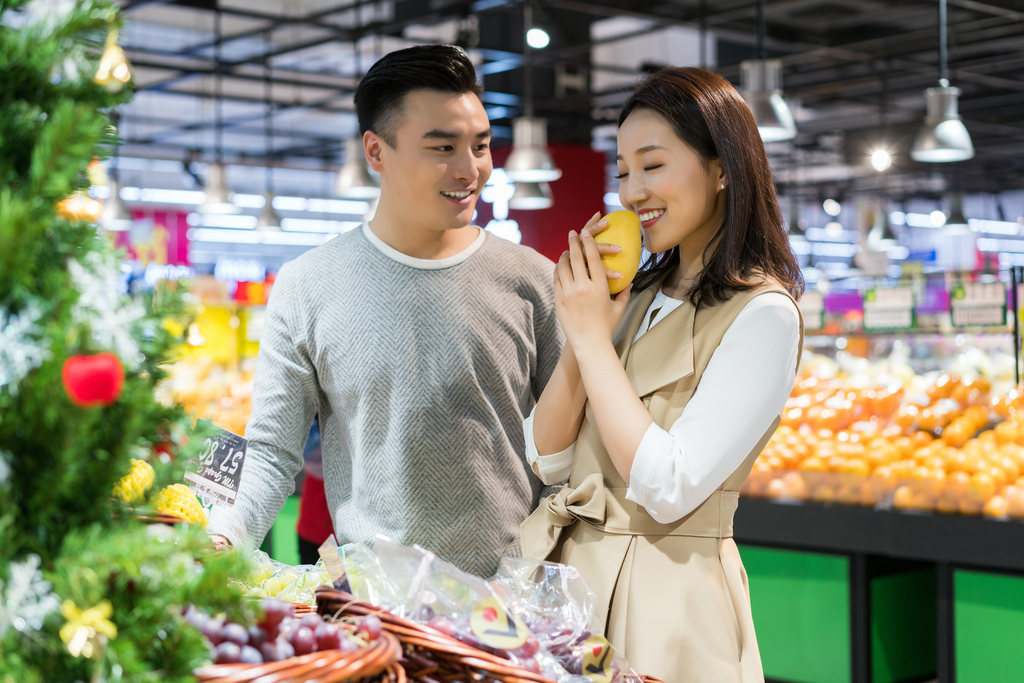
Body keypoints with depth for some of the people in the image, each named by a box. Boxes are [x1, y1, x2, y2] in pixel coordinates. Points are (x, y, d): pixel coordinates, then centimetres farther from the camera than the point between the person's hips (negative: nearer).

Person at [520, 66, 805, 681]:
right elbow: (547, 458, 5)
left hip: (662, 604, -7)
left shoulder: (763, 314, -13)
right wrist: (584, 330, -8)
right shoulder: (639, 295, 9)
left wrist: (592, 337, -15)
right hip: (562, 576, 7)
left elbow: (670, 489, -21)